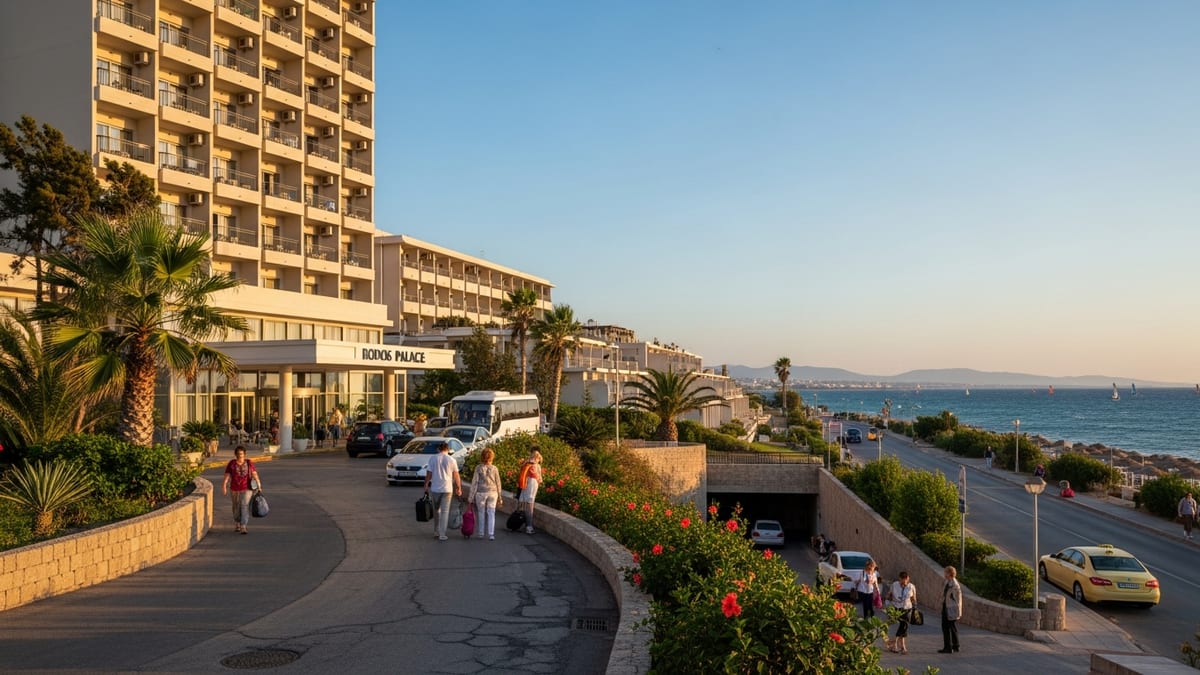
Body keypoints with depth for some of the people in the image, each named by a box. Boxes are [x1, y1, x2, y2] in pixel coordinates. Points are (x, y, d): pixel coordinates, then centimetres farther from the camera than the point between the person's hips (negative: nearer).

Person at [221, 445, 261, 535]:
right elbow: (227, 476, -7)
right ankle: (237, 524, 34)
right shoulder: (231, 463, -1)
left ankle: (243, 527, -17)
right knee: (236, 507, 14)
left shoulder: (249, 463, -2)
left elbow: (255, 475, -6)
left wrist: (258, 485, -15)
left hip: (246, 489, -2)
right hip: (234, 489, 2)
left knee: (245, 506, -13)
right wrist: (224, 486, -18)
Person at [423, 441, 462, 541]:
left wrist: (426, 485, 9)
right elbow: (456, 476, 0)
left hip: (435, 488, 1)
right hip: (447, 489, -1)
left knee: (436, 510, 18)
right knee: (445, 511, 2)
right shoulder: (451, 460, -3)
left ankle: (436, 531, 26)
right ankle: (442, 534, -1)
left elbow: (428, 474, -3)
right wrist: (459, 488, 9)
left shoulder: (433, 459, -2)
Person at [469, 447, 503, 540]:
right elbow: (498, 483, 3)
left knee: (481, 514, 10)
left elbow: (474, 482, -6)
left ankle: (480, 534, 16)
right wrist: (499, 497, 13)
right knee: (491, 513, 5)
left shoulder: (478, 468, -6)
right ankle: (491, 534, 1)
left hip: (481, 493, -1)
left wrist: (471, 496, -1)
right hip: (492, 493, 1)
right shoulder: (494, 468, -1)